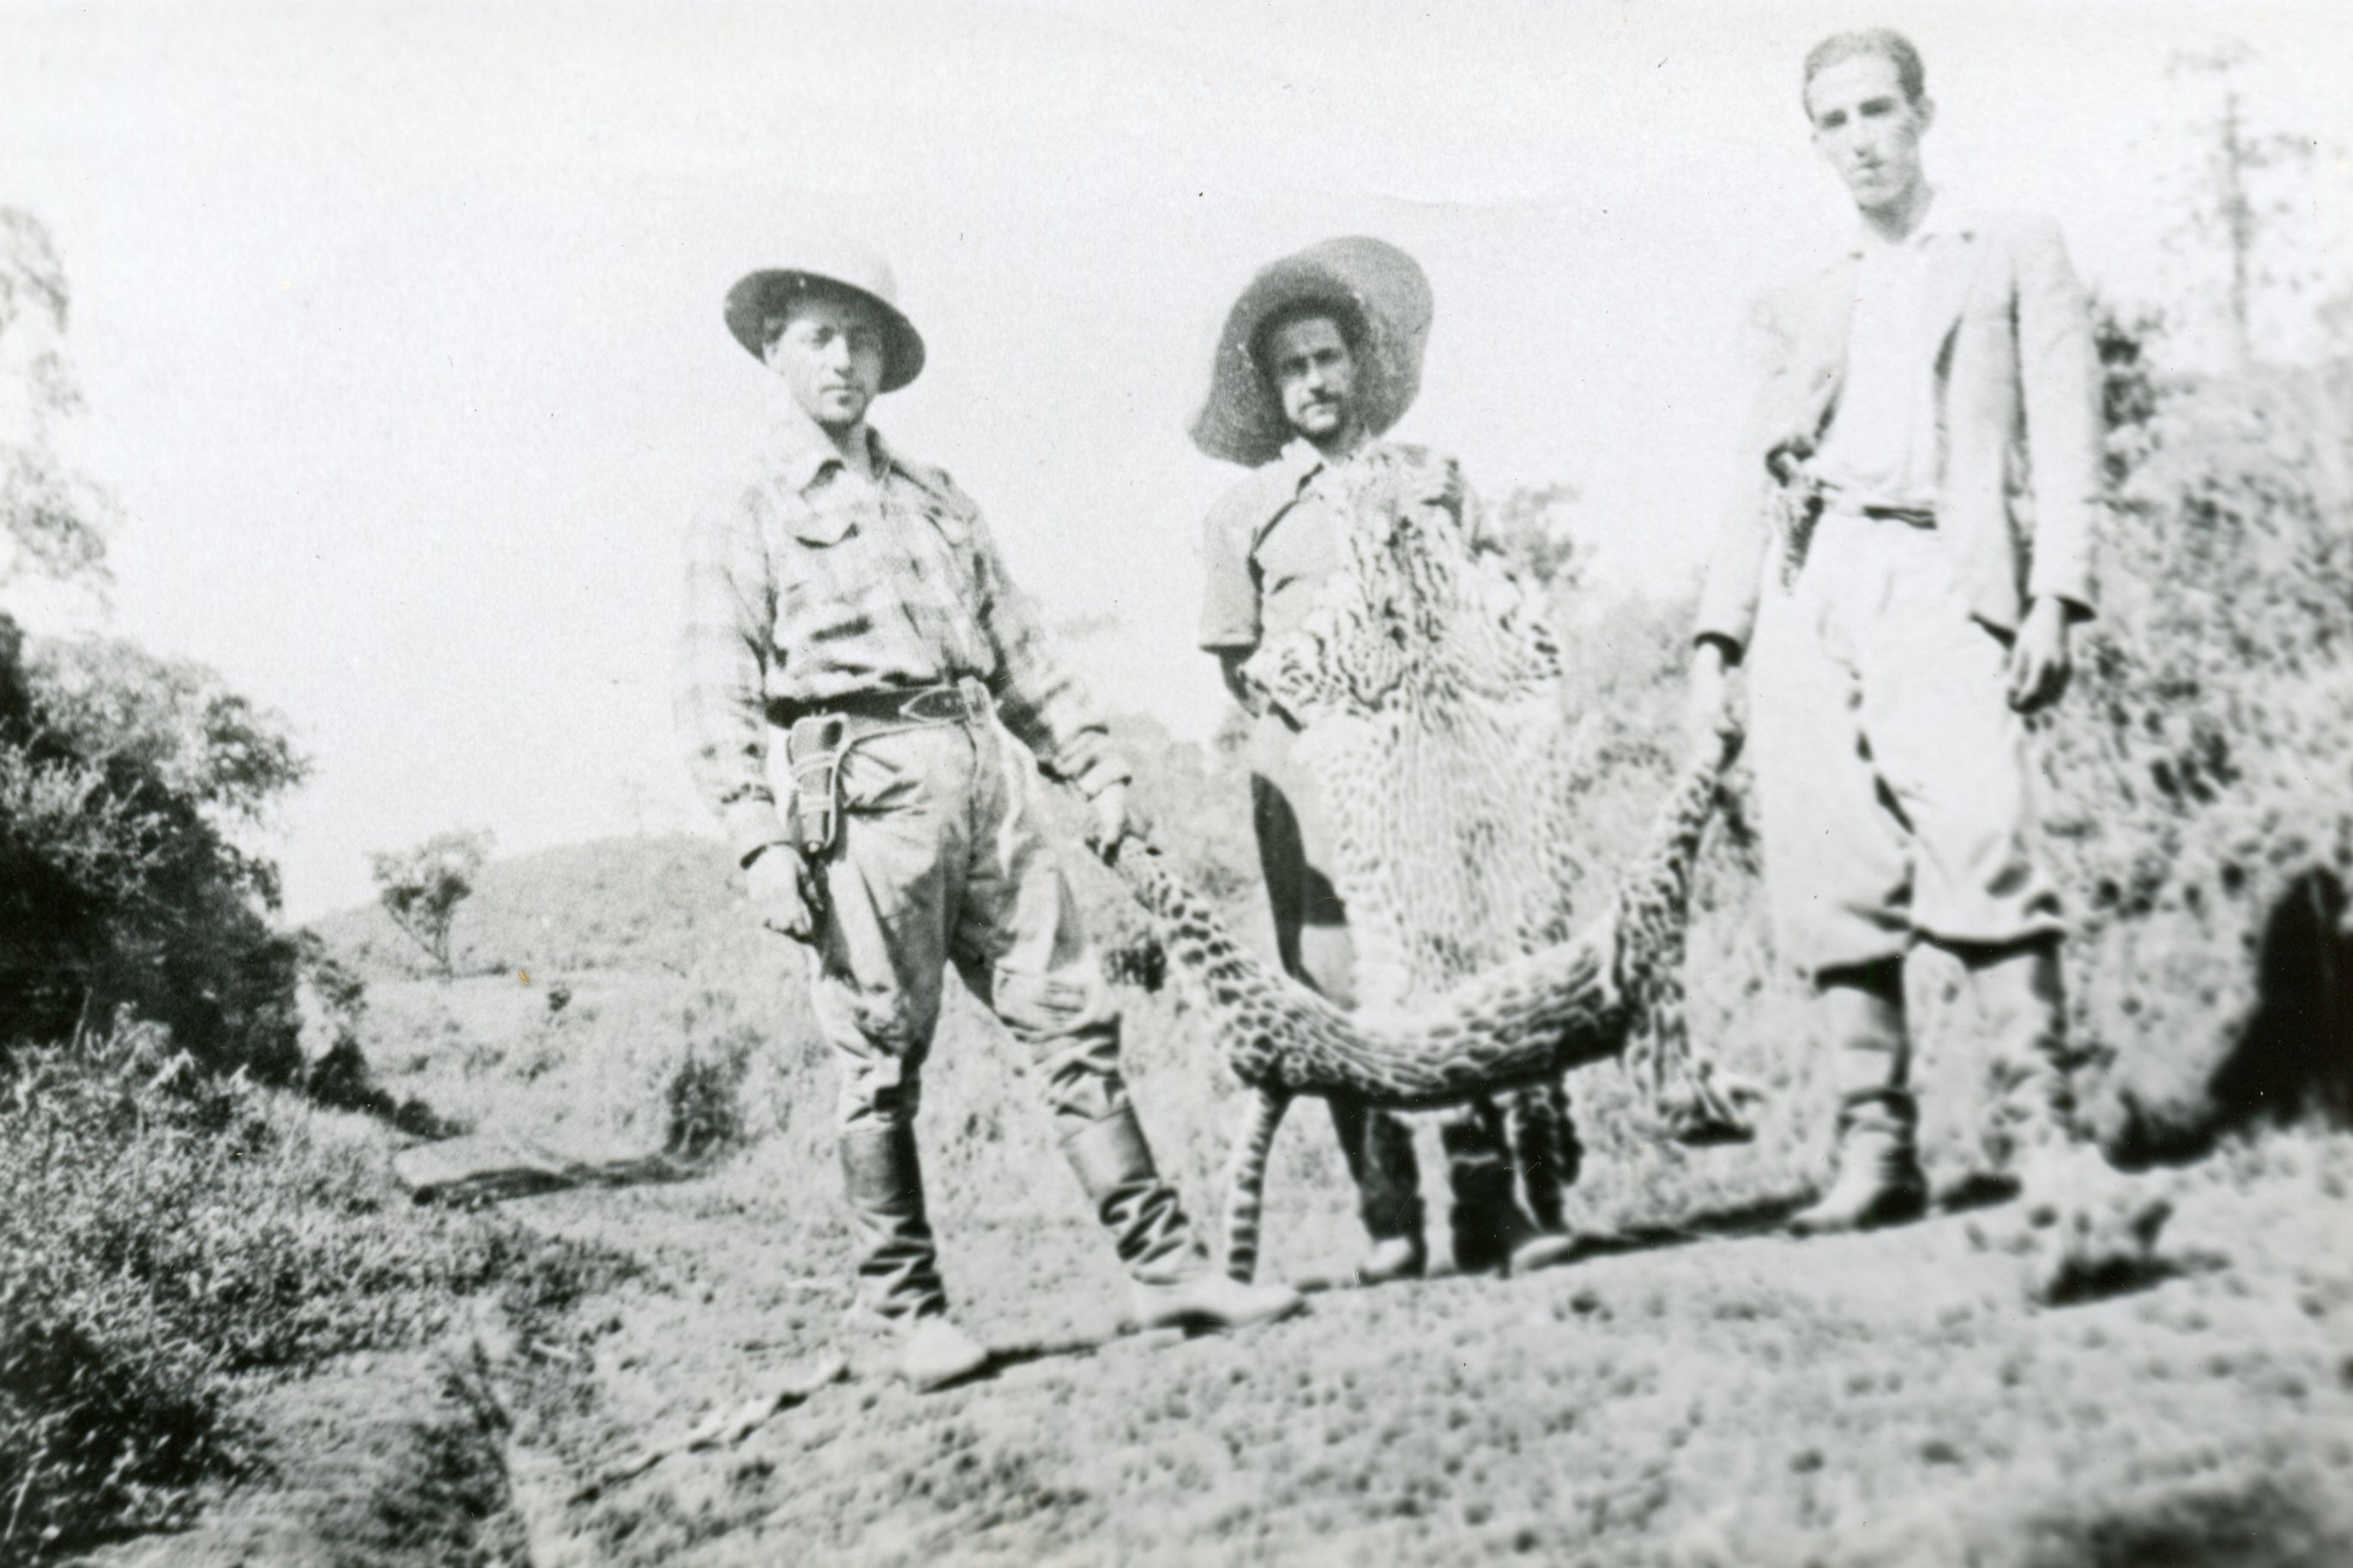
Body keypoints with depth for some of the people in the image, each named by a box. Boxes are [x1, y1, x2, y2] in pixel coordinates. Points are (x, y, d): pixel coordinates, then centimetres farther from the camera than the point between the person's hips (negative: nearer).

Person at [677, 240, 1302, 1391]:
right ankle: (909, 1313, 6)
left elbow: (1018, 650, 23)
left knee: (1073, 1021, 1)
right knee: (882, 1061, -2)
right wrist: (761, 840, -14)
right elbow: (715, 693, -3)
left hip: (983, 776, 5)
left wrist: (1095, 768, 16)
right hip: (862, 787, -5)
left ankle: (1163, 1266, 3)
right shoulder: (744, 515, 5)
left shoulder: (936, 498, 22)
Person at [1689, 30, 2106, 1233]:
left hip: (1940, 581, -3)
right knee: (1832, 889, -6)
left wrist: (2054, 598, -7)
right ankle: (1874, 1151, -3)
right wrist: (1716, 637, 7)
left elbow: (2063, 435, 6)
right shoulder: (1794, 307, 26)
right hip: (1803, 598, 3)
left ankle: (2037, 1129, -17)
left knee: (1983, 849, -20)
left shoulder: (2016, 252, 17)